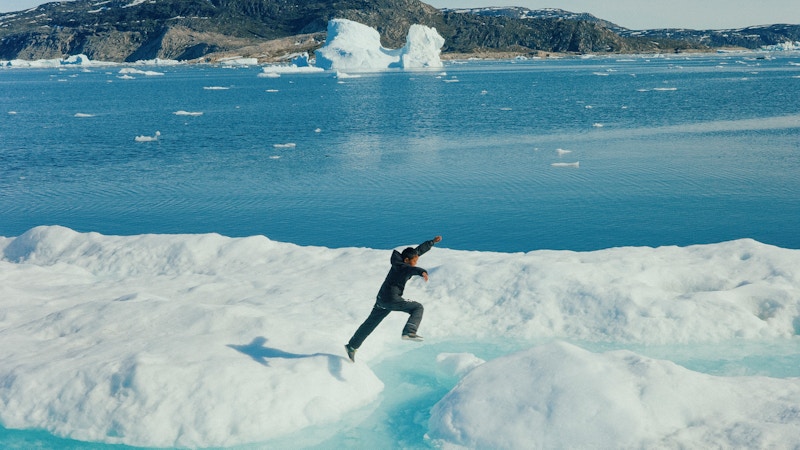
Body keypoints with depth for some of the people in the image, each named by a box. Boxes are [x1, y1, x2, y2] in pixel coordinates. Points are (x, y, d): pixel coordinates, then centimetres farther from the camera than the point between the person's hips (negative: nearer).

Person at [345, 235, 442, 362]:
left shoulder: (402, 261, 7)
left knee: (370, 323, 18)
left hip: (381, 299, 10)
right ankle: (409, 332, -18)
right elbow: (412, 269, -42)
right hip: (392, 299, -10)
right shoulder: (400, 266, -18)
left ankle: (352, 346, 24)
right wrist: (422, 272, -62)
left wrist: (433, 242, 25)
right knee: (418, 307, -2)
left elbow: (419, 250, 18)